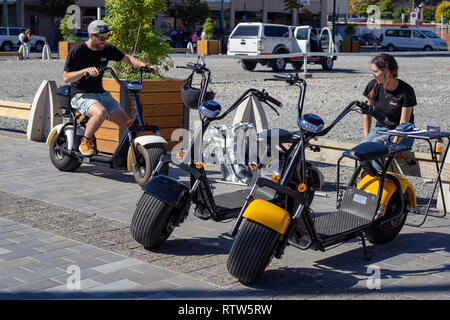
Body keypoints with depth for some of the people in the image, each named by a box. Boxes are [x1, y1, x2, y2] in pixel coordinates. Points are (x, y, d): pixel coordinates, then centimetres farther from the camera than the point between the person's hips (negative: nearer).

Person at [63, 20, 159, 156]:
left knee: (127, 123, -9)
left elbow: (127, 58, 12)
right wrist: (85, 70, -28)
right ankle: (85, 143, -14)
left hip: (101, 93, 6)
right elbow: (66, 77, -12)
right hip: (81, 95, -5)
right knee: (100, 112, -37)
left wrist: (145, 66, -6)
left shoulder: (107, 49, 6)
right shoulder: (77, 51, -9)